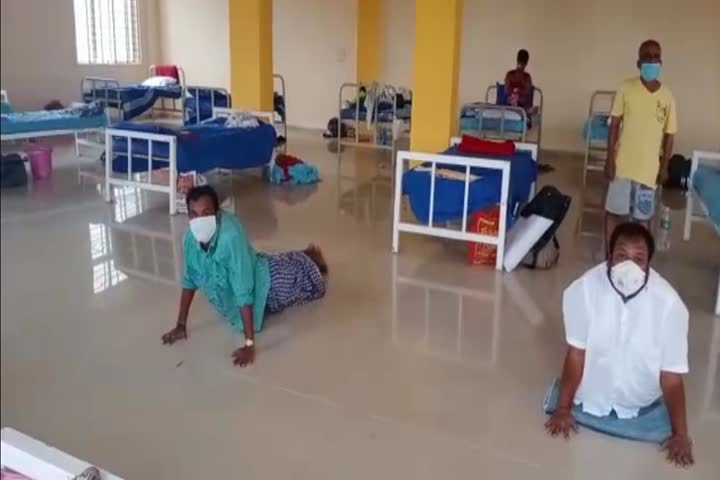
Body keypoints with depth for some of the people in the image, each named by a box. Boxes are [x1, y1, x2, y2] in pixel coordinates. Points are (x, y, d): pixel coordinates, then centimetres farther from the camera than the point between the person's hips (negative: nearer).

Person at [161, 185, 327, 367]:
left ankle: (312, 257, 47)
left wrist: (250, 344, -41)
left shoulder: (231, 236, -42)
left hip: (268, 281, -6)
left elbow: (244, 292, -42)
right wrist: (181, 325, -3)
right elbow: (189, 280, -7)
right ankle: (307, 256, 55)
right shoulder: (191, 236, -22)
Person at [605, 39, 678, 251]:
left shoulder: (667, 95, -1)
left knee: (644, 215, 9)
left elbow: (669, 134, 4)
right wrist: (610, 159, -8)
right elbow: (614, 125, -3)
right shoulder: (626, 88, -5)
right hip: (623, 163, -1)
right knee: (613, 211, 5)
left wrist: (665, 166, 3)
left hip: (650, 167, 1)